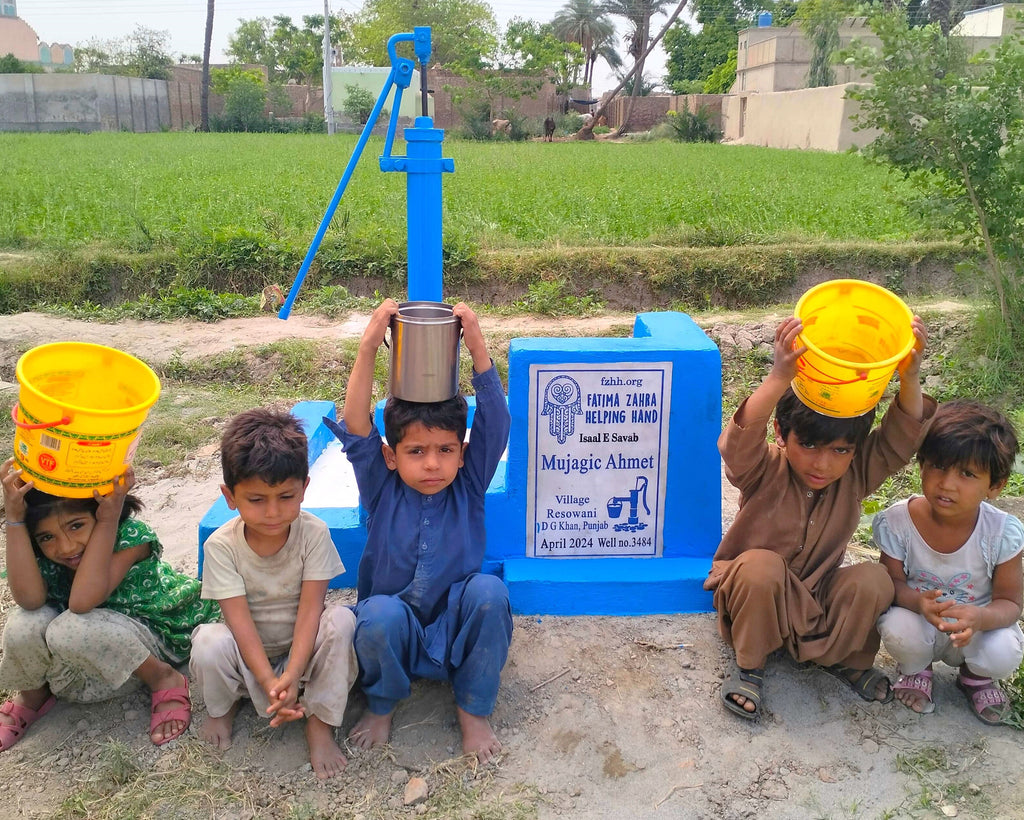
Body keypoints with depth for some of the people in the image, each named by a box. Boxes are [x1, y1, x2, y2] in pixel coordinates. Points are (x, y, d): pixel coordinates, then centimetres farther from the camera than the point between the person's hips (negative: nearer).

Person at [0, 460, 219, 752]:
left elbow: (82, 601, -38)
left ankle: (164, 679, -10)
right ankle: (32, 697, 8)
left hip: (148, 633, -5)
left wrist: (108, 519, -41)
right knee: (24, 624, -27)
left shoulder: (131, 535, -28)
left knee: (71, 629, -35)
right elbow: (29, 598, -34)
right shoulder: (41, 550, -16)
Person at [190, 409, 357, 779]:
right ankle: (223, 706, 4)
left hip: (302, 646, 0)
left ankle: (319, 723, -12)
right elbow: (240, 620, -23)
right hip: (249, 653, 0)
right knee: (209, 644, -33)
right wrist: (269, 683, -34)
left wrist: (292, 676, -33)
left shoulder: (313, 532, -18)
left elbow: (310, 608, -21)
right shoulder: (221, 546, -18)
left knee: (341, 620, -31)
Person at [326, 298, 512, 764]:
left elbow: (494, 422, -16)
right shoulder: (382, 490, -4)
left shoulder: (469, 487, -3)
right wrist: (368, 348, -28)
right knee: (380, 613, -34)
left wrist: (477, 348, -27)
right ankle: (381, 707, 0)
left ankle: (473, 711, -7)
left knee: (488, 591, -29)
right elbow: (355, 429, -19)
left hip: (459, 634, 1)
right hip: (396, 637, 0)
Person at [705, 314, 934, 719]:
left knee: (874, 580, -23)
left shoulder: (855, 476, -9)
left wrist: (910, 378, -40)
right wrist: (779, 379, -59)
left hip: (816, 598, 4)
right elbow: (738, 441, -44)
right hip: (753, 594, -3)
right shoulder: (765, 470, -21)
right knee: (760, 566, -36)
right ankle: (749, 666, -13)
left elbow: (899, 438, -22)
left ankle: (846, 659, 4)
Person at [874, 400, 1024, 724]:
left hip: (977, 627, 1)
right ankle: (915, 669, 6)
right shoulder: (897, 522, -20)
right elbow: (892, 582, -10)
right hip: (919, 620, -1)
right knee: (898, 628, -34)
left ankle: (976, 676, 11)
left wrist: (978, 618, -36)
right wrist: (917, 602, -35)